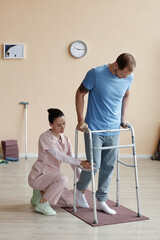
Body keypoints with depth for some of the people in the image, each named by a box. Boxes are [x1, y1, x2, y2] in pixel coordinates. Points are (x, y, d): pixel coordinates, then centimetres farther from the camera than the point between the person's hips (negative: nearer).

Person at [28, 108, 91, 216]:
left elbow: (72, 160, 2)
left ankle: (41, 193, 13)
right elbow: (58, 155, -27)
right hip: (38, 177, -7)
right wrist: (80, 163, -34)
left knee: (71, 201, -3)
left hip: (52, 176, 7)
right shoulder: (45, 137, -17)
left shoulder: (65, 139, 6)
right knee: (63, 178, -34)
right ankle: (42, 204, -17)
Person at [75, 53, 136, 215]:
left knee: (108, 166, 8)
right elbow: (80, 93, -5)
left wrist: (123, 117, 14)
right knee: (93, 165, -4)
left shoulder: (129, 77, -1)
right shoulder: (96, 74, -15)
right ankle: (80, 189, 26)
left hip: (113, 130, 5)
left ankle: (101, 201, 21)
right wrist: (81, 120, -7)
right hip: (94, 129, -4)